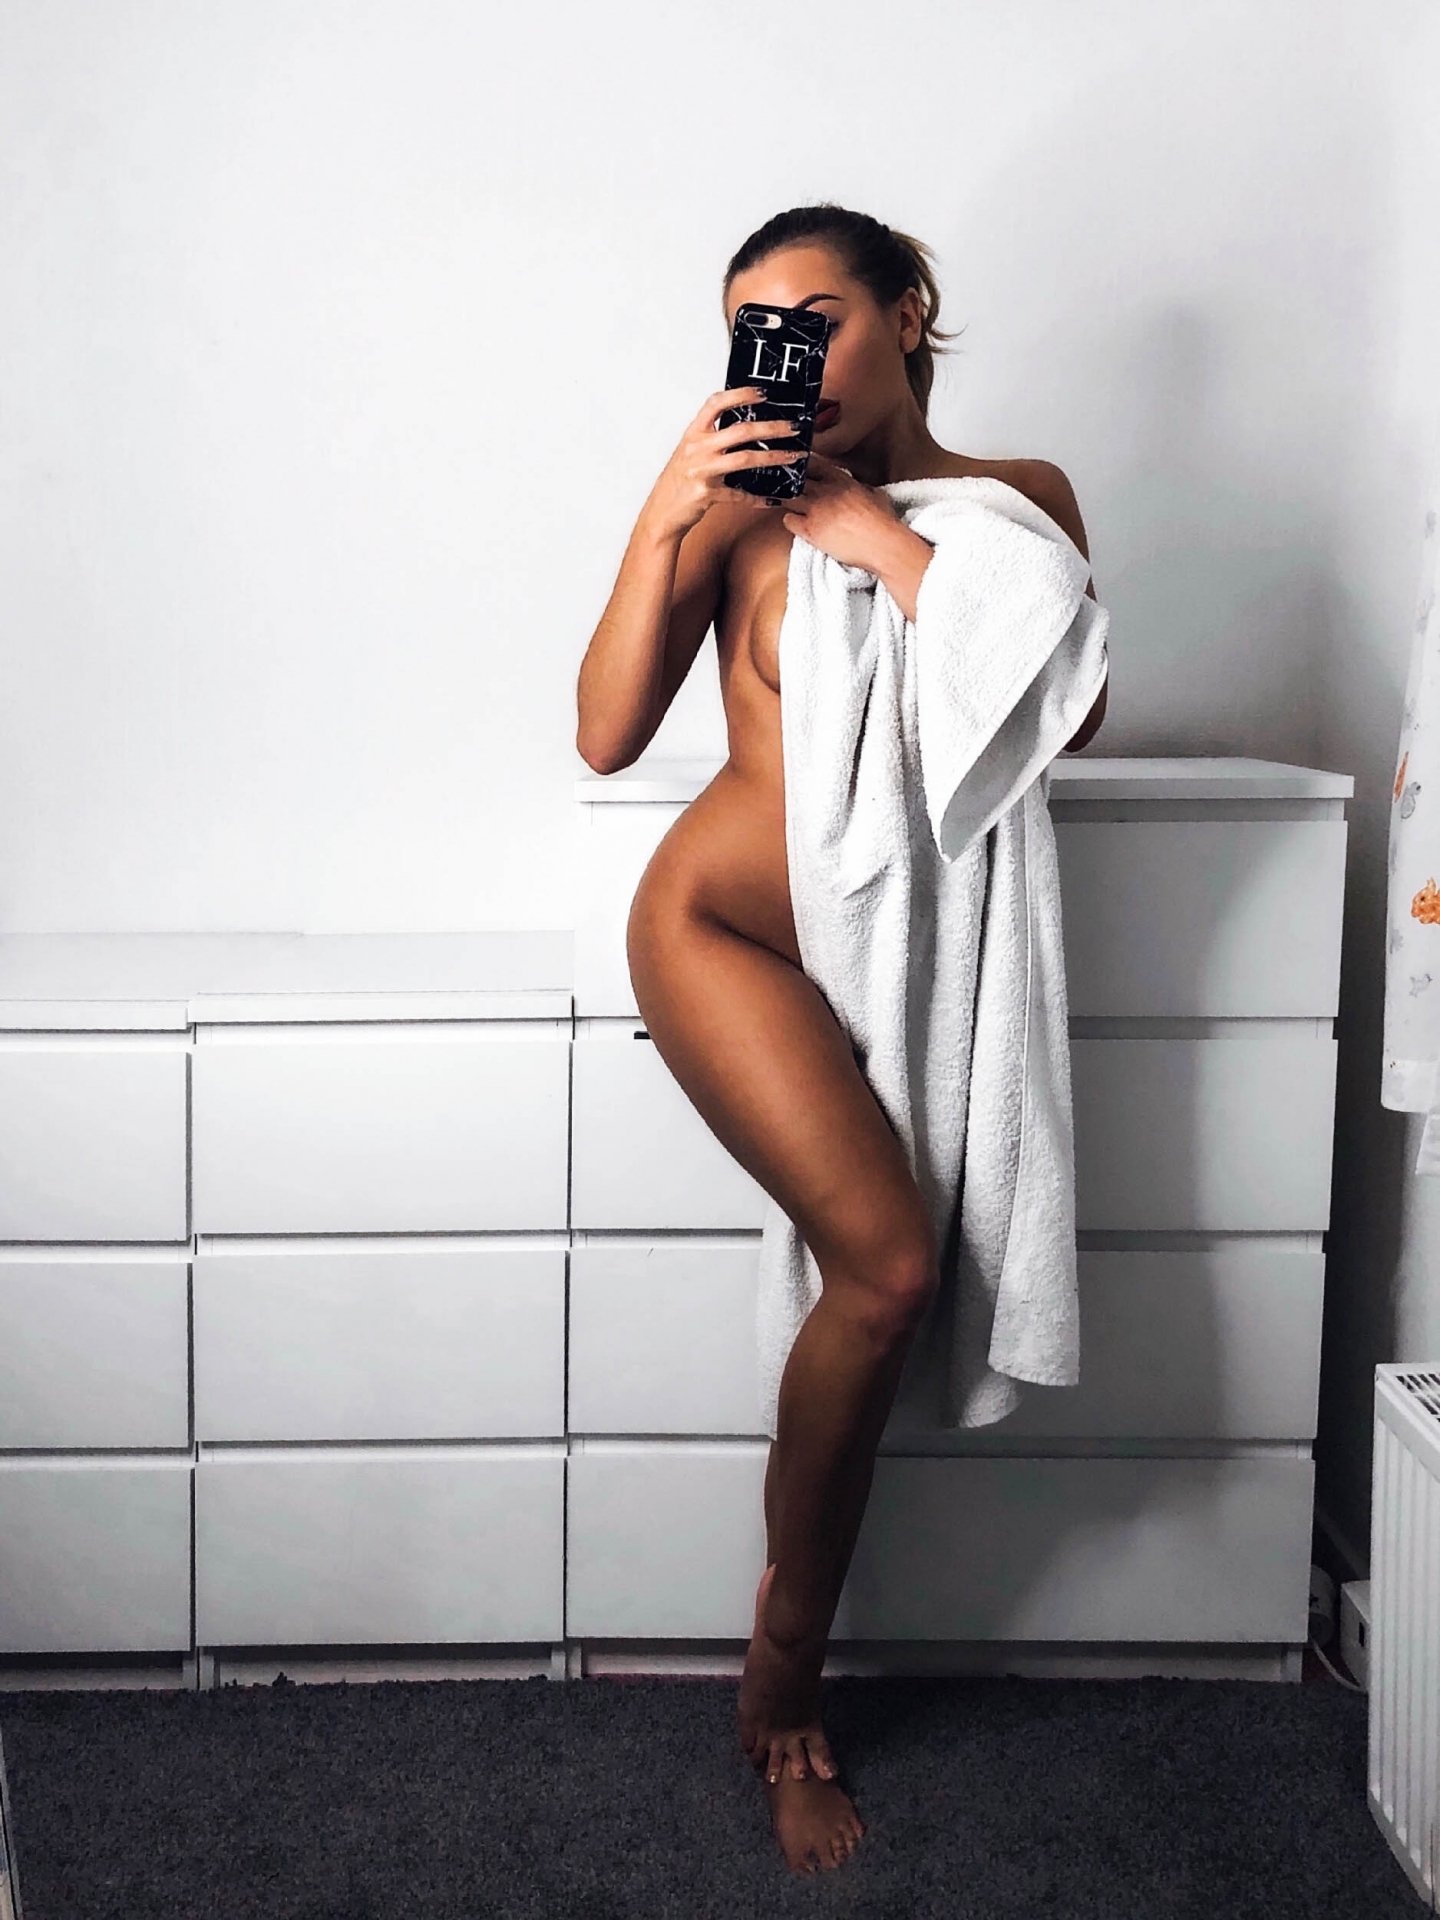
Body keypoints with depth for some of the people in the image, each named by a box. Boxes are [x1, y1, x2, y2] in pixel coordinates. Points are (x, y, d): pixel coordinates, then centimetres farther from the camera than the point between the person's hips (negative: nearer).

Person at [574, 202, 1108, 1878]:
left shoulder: (1018, 497, 3)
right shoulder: (740, 509, -4)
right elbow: (606, 736, -11)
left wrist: (895, 548, -16)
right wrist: (664, 513, -19)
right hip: (725, 924, -3)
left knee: (874, 1284, -3)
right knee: (888, 1264, -19)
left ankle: (785, 1686, 17)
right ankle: (785, 1669, 1)